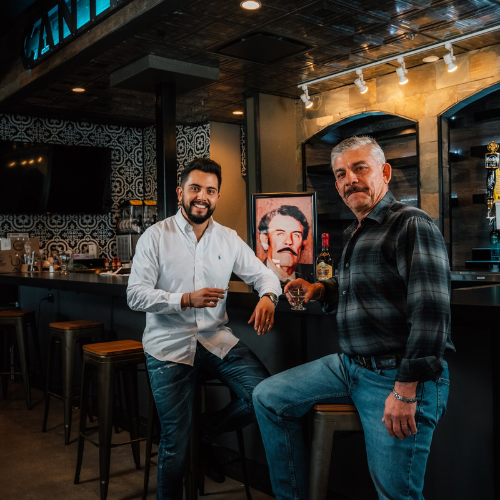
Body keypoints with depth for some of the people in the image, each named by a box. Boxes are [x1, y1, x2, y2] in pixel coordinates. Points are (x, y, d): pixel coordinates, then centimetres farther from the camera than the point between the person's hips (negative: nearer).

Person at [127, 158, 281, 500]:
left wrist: (268, 296, -15)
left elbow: (263, 274, 10)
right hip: (170, 344, -3)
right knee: (176, 440, -1)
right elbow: (136, 295, -9)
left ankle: (206, 433, 15)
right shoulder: (156, 236, -4)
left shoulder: (228, 239, 7)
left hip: (216, 339, 4)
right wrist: (186, 300, -23)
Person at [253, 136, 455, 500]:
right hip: (350, 365, 9)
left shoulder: (411, 225, -14)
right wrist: (322, 290, 9)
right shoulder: (356, 234, 14)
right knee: (268, 398, 9)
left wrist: (406, 390, -24)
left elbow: (431, 311, -23)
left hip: (399, 376, -9)